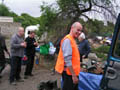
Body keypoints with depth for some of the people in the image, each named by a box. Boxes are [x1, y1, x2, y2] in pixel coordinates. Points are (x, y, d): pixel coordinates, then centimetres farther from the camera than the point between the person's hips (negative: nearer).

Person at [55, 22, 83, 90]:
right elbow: (67, 59, -23)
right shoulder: (67, 40, -17)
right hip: (69, 72, -10)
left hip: (73, 72, 10)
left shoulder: (72, 40, 14)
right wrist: (74, 75, -22)